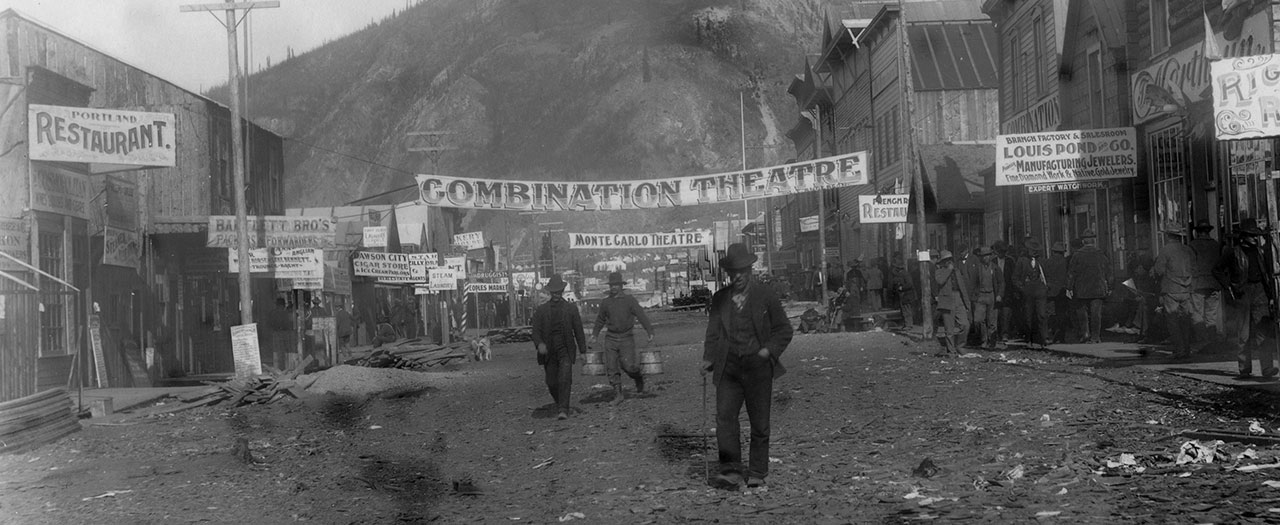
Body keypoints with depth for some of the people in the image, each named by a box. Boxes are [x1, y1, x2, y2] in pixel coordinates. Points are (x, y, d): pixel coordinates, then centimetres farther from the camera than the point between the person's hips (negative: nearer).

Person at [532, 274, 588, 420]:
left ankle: (563, 410, -21)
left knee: (565, 379, -19)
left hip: (565, 349, -2)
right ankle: (560, 404, 33)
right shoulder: (541, 310, 4)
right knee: (551, 383, 7)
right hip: (548, 351, 2)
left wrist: (583, 351, 8)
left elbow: (578, 331, 8)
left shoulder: (571, 309, 5)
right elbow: (536, 330, -1)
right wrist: (539, 344, -22)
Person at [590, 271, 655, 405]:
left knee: (628, 365, -14)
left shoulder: (630, 300, -4)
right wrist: (594, 335, 22)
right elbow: (600, 320, 21)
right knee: (611, 367, -5)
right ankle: (617, 394, 3)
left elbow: (641, 316, -9)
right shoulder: (605, 302, 6)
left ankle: (638, 378, 18)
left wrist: (650, 332, -19)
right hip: (611, 338, 3)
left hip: (626, 338, -3)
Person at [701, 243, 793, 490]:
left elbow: (784, 330, 6)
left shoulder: (766, 297, 2)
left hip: (757, 367, -2)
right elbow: (713, 333, 12)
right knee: (724, 417, -12)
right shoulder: (719, 299, 10)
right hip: (728, 367, 2)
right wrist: (708, 359, -2)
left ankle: (757, 474, 13)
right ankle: (731, 471, -10)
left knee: (759, 423, 3)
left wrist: (769, 351, -8)